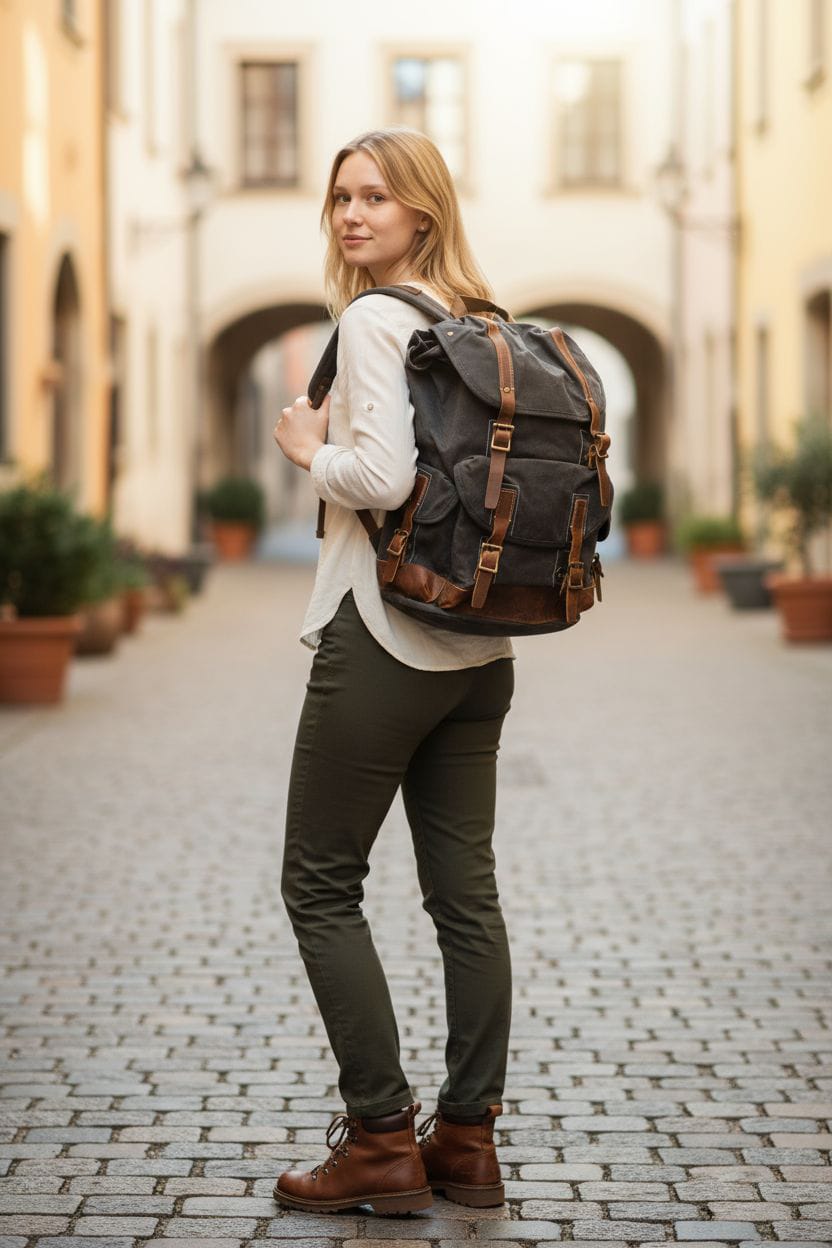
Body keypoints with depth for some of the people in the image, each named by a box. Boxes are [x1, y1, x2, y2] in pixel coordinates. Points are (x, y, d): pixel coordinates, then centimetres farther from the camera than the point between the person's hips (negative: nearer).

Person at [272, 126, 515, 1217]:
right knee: (465, 889, 9)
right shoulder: (487, 320, 11)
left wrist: (309, 447, -5)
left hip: (387, 636, -8)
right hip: (481, 644, 8)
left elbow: (382, 477, -23)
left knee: (320, 884, 2)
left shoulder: (375, 317, -13)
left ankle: (382, 1140, 2)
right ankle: (468, 1138, 13)